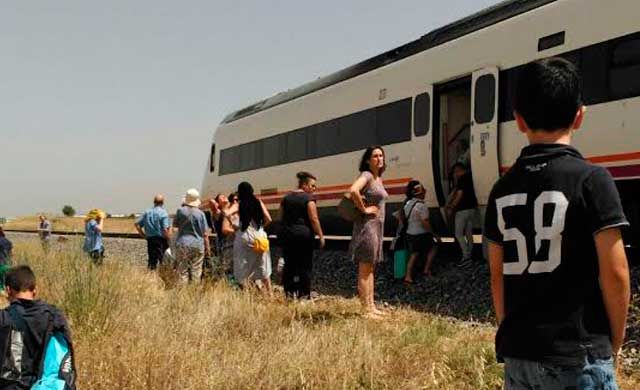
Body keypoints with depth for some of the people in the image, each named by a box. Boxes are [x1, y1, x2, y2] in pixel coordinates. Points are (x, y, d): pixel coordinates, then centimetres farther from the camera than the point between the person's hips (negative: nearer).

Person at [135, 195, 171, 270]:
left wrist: (143, 235, 13)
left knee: (151, 259, 12)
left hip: (150, 239, 5)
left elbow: (137, 224, 6)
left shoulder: (147, 212, 7)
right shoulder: (163, 213, -10)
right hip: (161, 239, -5)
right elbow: (165, 229, -18)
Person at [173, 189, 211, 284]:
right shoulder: (200, 213, -4)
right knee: (196, 271, 5)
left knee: (183, 270, 4)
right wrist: (207, 248, 6)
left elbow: (175, 224, 14)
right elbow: (205, 234, -2)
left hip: (182, 244, 0)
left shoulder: (180, 210, -4)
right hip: (198, 245, 0)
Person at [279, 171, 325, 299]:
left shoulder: (286, 198, 11)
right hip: (304, 234, -5)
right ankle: (304, 295, -1)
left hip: (287, 234, 6)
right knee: (305, 266, 0)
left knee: (289, 264, 9)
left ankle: (289, 292, 9)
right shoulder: (308, 198, -8)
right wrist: (321, 236, -9)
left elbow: (281, 216, 15)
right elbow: (314, 219, -13)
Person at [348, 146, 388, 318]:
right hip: (367, 225, -9)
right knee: (364, 270, -4)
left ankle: (371, 307, 22)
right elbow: (353, 190, -33)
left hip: (377, 225, 9)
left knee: (371, 269, 14)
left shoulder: (378, 178, 14)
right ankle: (366, 310, -1)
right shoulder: (366, 175, -14)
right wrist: (364, 209, -22)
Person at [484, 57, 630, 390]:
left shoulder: (502, 189, 5)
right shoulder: (590, 179, -10)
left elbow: (497, 274, 9)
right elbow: (614, 273, -11)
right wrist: (614, 343, 1)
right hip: (577, 356, -5)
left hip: (517, 353, 5)